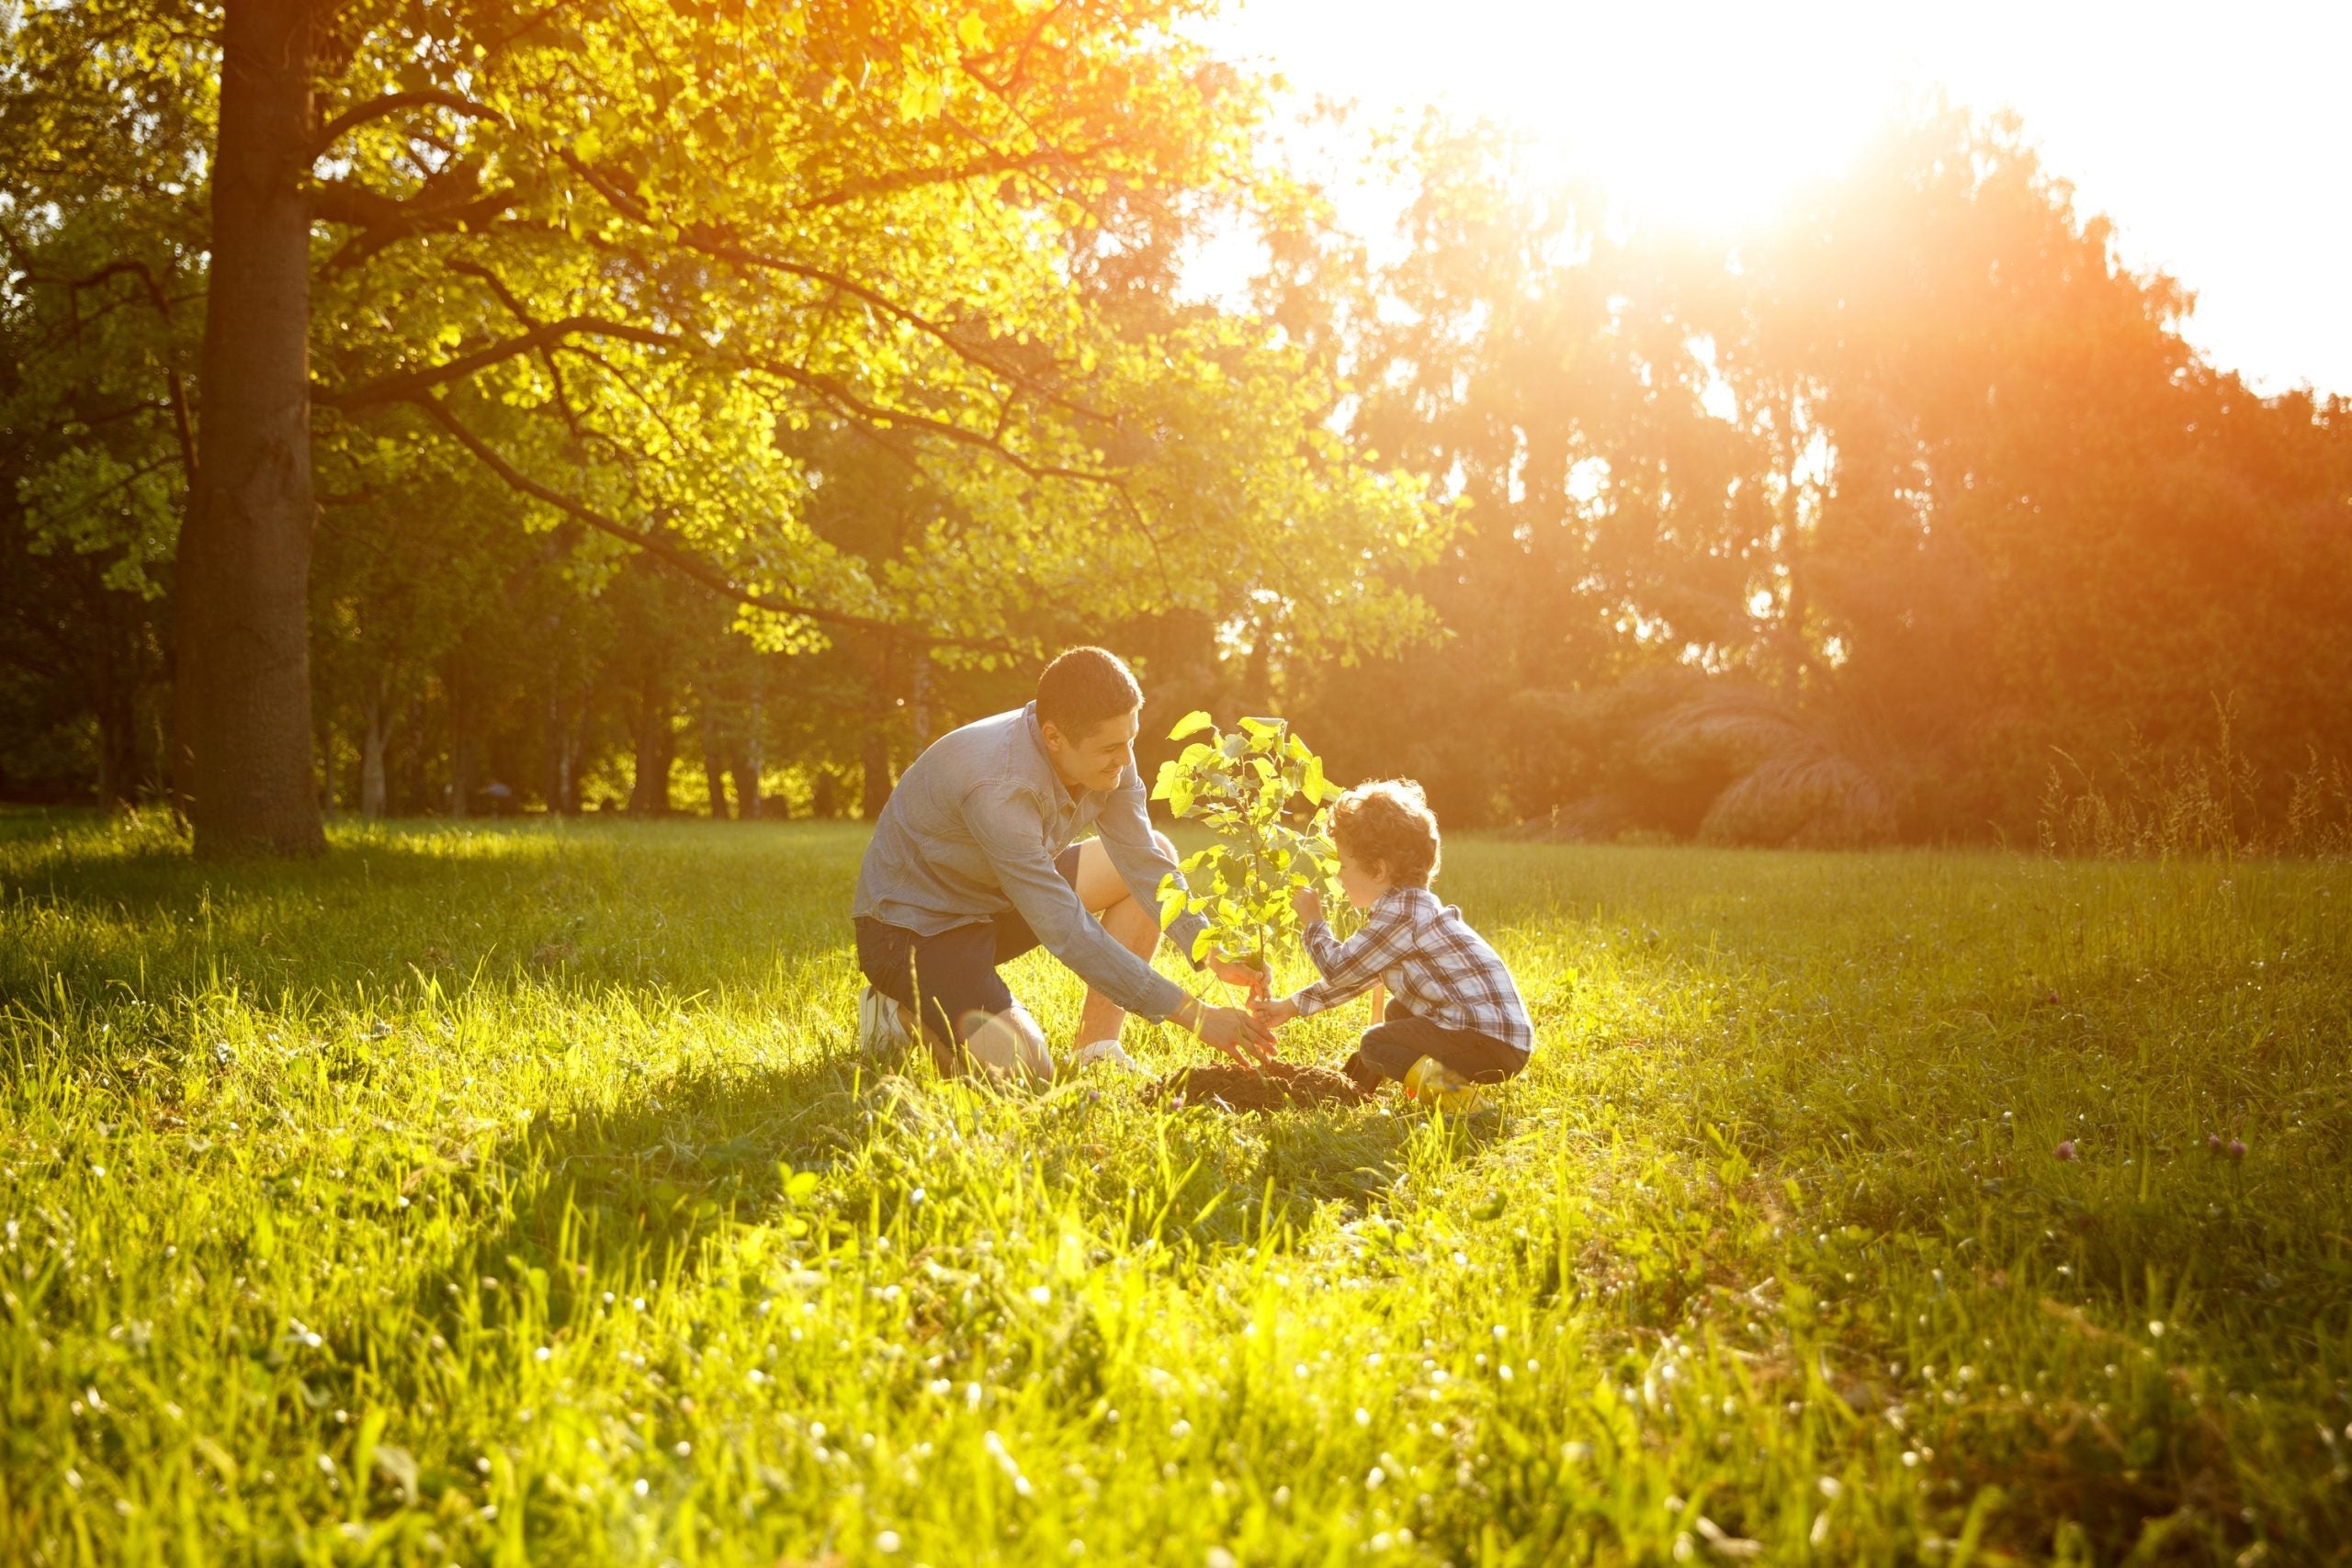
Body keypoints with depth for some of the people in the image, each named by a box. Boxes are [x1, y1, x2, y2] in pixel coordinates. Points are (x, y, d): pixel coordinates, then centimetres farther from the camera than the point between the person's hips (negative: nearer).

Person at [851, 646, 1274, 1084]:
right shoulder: (999, 788, -36)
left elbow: (1144, 863, -6)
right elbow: (1068, 933, -37)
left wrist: (1215, 955, -23)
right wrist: (1196, 1015, -35)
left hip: (994, 900, 9)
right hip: (913, 927, -8)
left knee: (1156, 852, -2)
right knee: (1024, 1073, -27)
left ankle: (1096, 1049, -1)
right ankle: (902, 1015, 3)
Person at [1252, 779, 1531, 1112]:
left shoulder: (1402, 914, -16)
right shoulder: (1407, 906, 17)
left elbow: (1338, 968, -13)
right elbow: (1350, 974, 25)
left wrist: (1312, 922, 3)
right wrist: (1291, 1006, 26)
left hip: (1494, 1044, -10)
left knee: (1374, 1044, -7)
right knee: (1398, 1011, 27)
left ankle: (1446, 1087, -25)